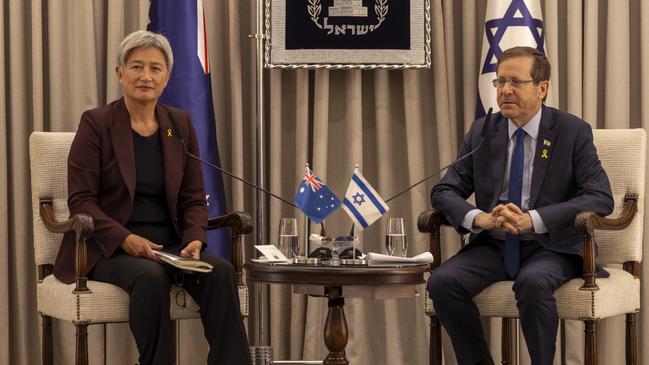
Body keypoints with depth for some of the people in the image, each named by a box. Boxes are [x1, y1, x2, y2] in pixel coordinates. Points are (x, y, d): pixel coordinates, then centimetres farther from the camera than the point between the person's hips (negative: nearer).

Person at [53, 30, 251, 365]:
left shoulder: (180, 124, 10)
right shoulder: (96, 124, -3)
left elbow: (193, 198, 11)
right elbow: (81, 200, -8)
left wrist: (195, 239, -10)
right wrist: (126, 239, -22)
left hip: (170, 245, 4)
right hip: (108, 249, -4)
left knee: (220, 271, -26)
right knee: (151, 276, -36)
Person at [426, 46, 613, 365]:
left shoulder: (573, 132, -3)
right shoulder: (482, 132, 7)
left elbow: (601, 198, -12)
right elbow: (444, 191, 5)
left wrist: (533, 219, -23)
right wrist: (480, 218, -18)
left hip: (551, 247, -4)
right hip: (493, 246, 4)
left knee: (533, 282, -36)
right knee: (442, 281, -23)